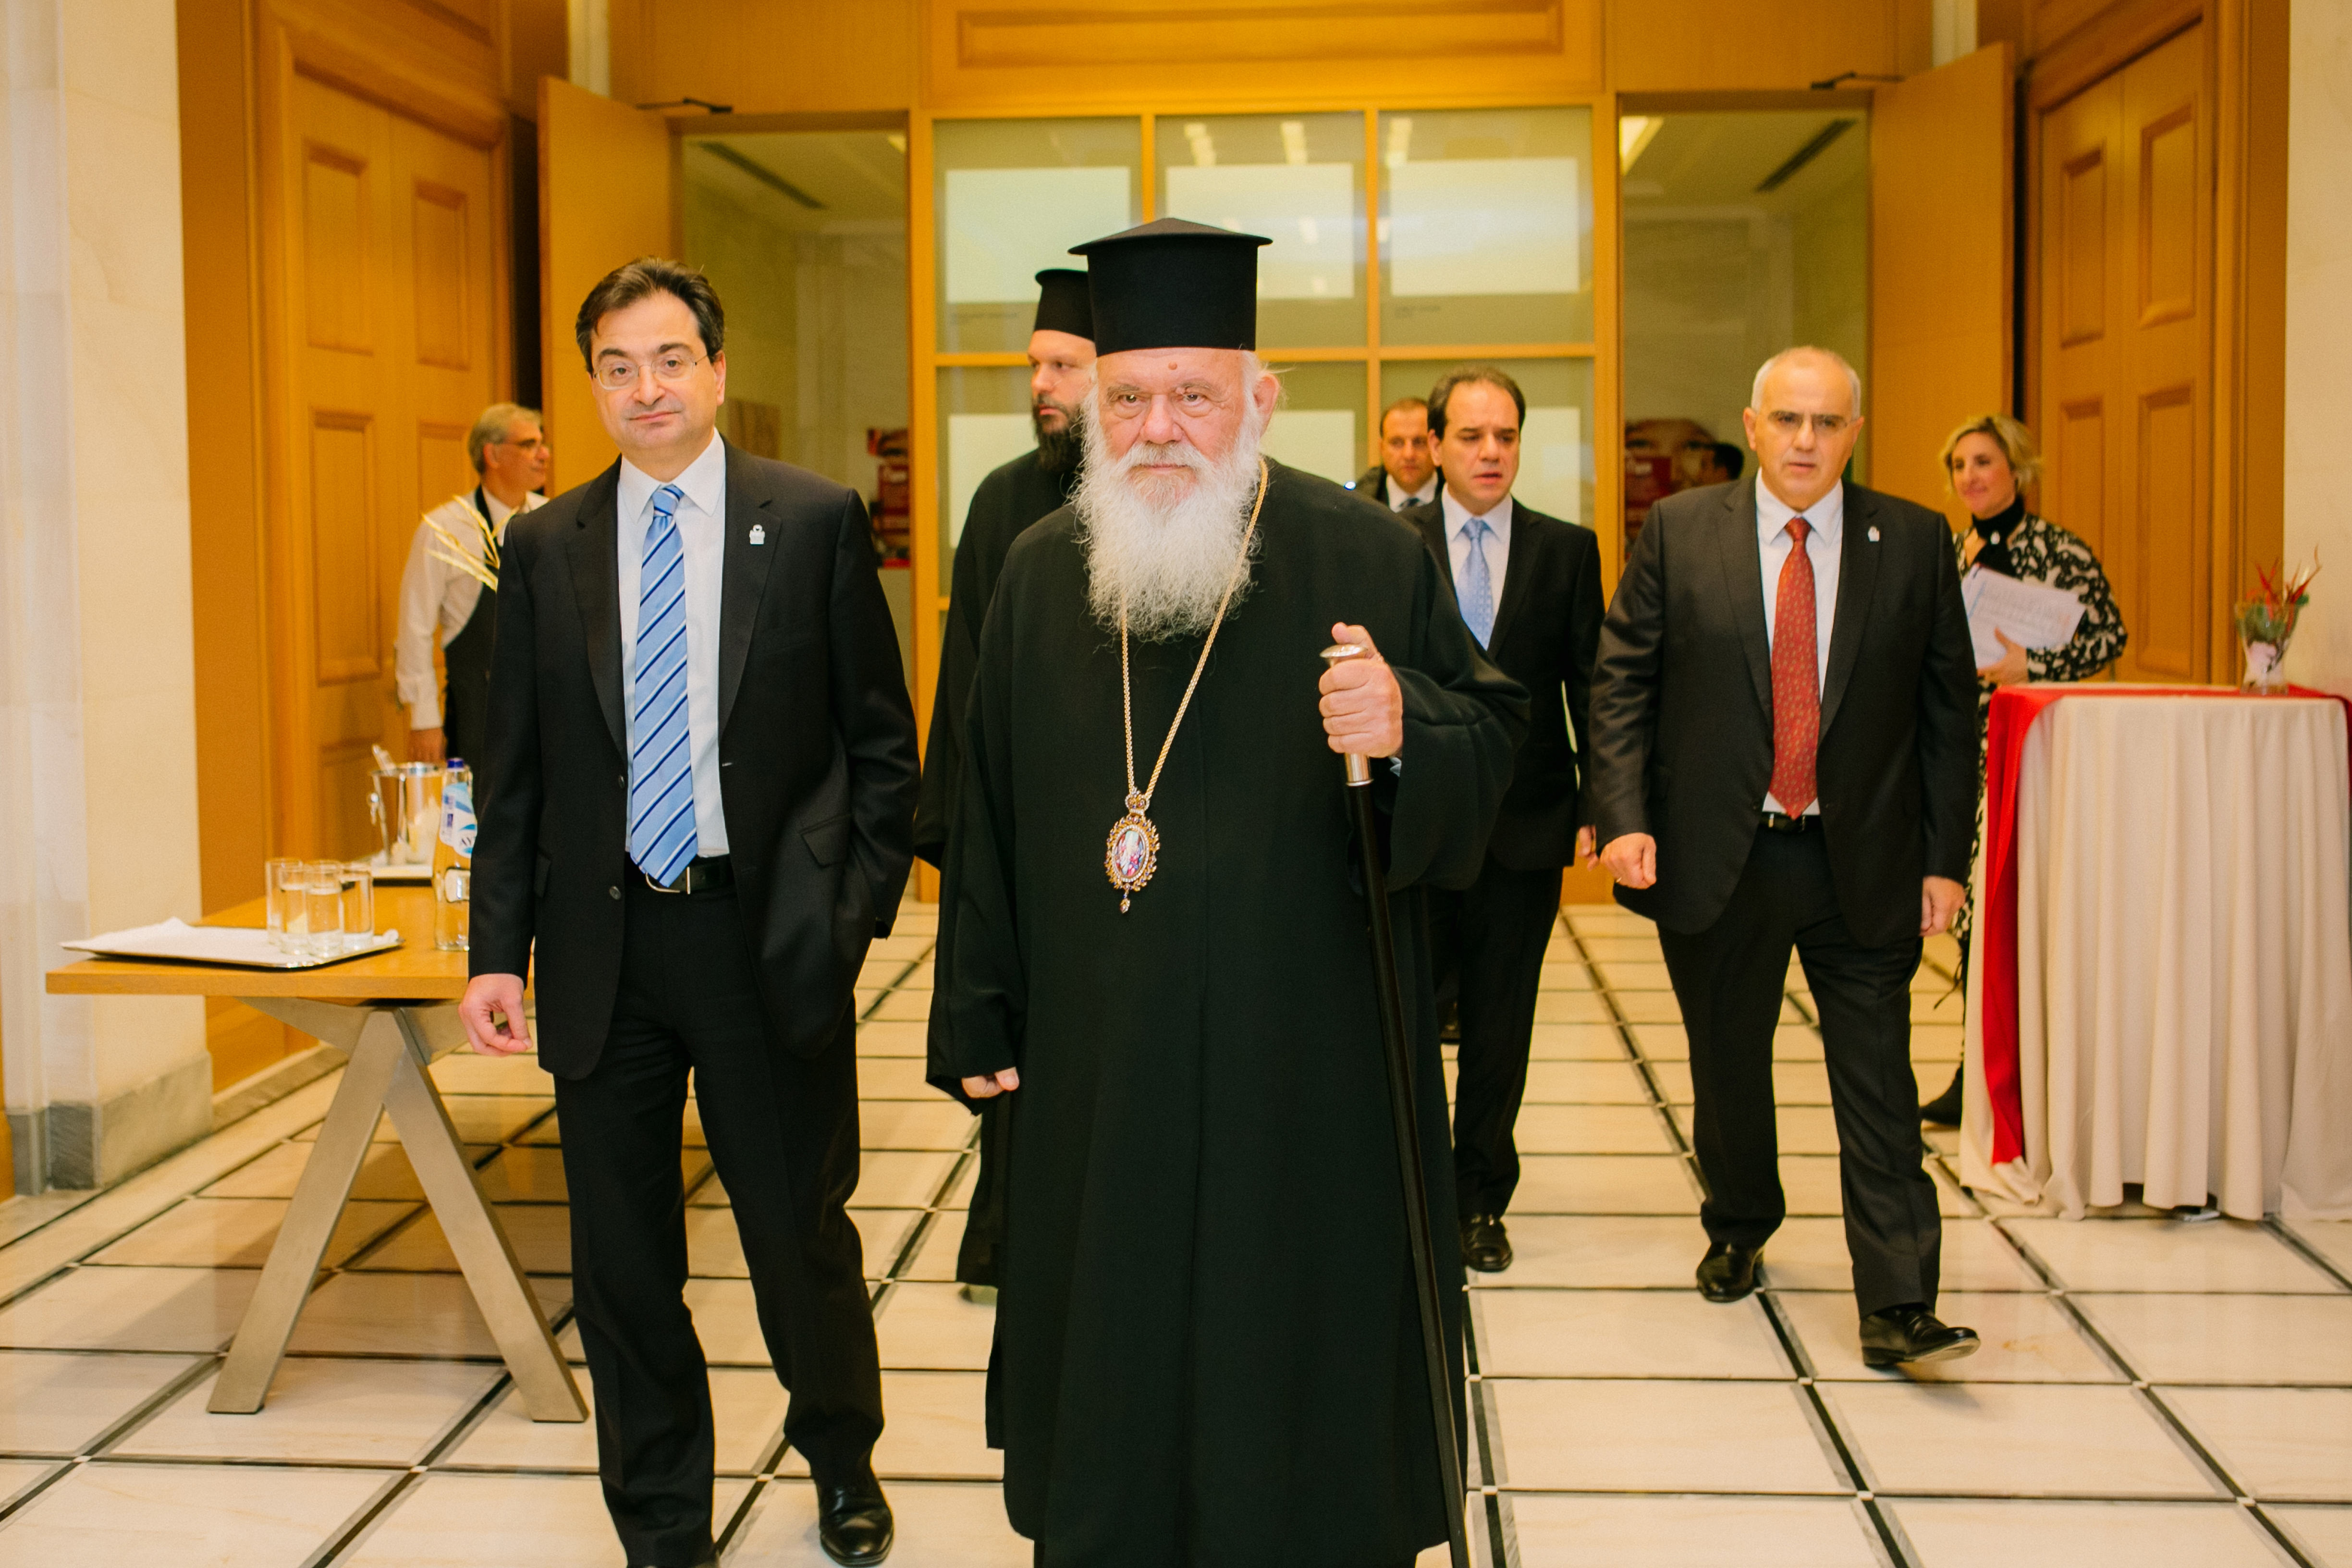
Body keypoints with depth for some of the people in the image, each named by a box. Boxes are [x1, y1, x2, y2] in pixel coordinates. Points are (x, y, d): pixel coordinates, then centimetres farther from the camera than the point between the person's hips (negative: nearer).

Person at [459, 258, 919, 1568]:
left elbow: (882, 740, 2)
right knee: (623, 1262, 10)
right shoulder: (545, 547, 7)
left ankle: (843, 1463, 37)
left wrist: (858, 908, -5)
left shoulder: (818, 521, -1)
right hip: (606, 944, 3)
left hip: (770, 935, -2)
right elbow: (519, 768, 8)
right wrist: (499, 949, 2)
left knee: (804, 1237, 9)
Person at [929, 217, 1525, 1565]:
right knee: (1111, 1355, 14)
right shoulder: (1042, 574, 4)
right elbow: (993, 811, 9)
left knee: (1303, 1360, 10)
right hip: (1100, 1083, 3)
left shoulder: (1368, 559, -6)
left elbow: (1495, 742, -5)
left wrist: (1407, 729, -28)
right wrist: (982, 1023, 10)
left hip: (1309, 1079, -3)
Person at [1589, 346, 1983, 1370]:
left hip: (1864, 865, 0)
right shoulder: (1678, 533, 0)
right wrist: (1622, 817, -12)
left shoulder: (1914, 543, 2)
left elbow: (1947, 709, 3)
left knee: (1879, 1085, -1)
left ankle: (1896, 1308, 3)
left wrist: (1944, 856, -1)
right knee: (1727, 1065, 15)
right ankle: (1739, 1231, 39)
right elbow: (1620, 683, -1)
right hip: (1717, 857, 1)